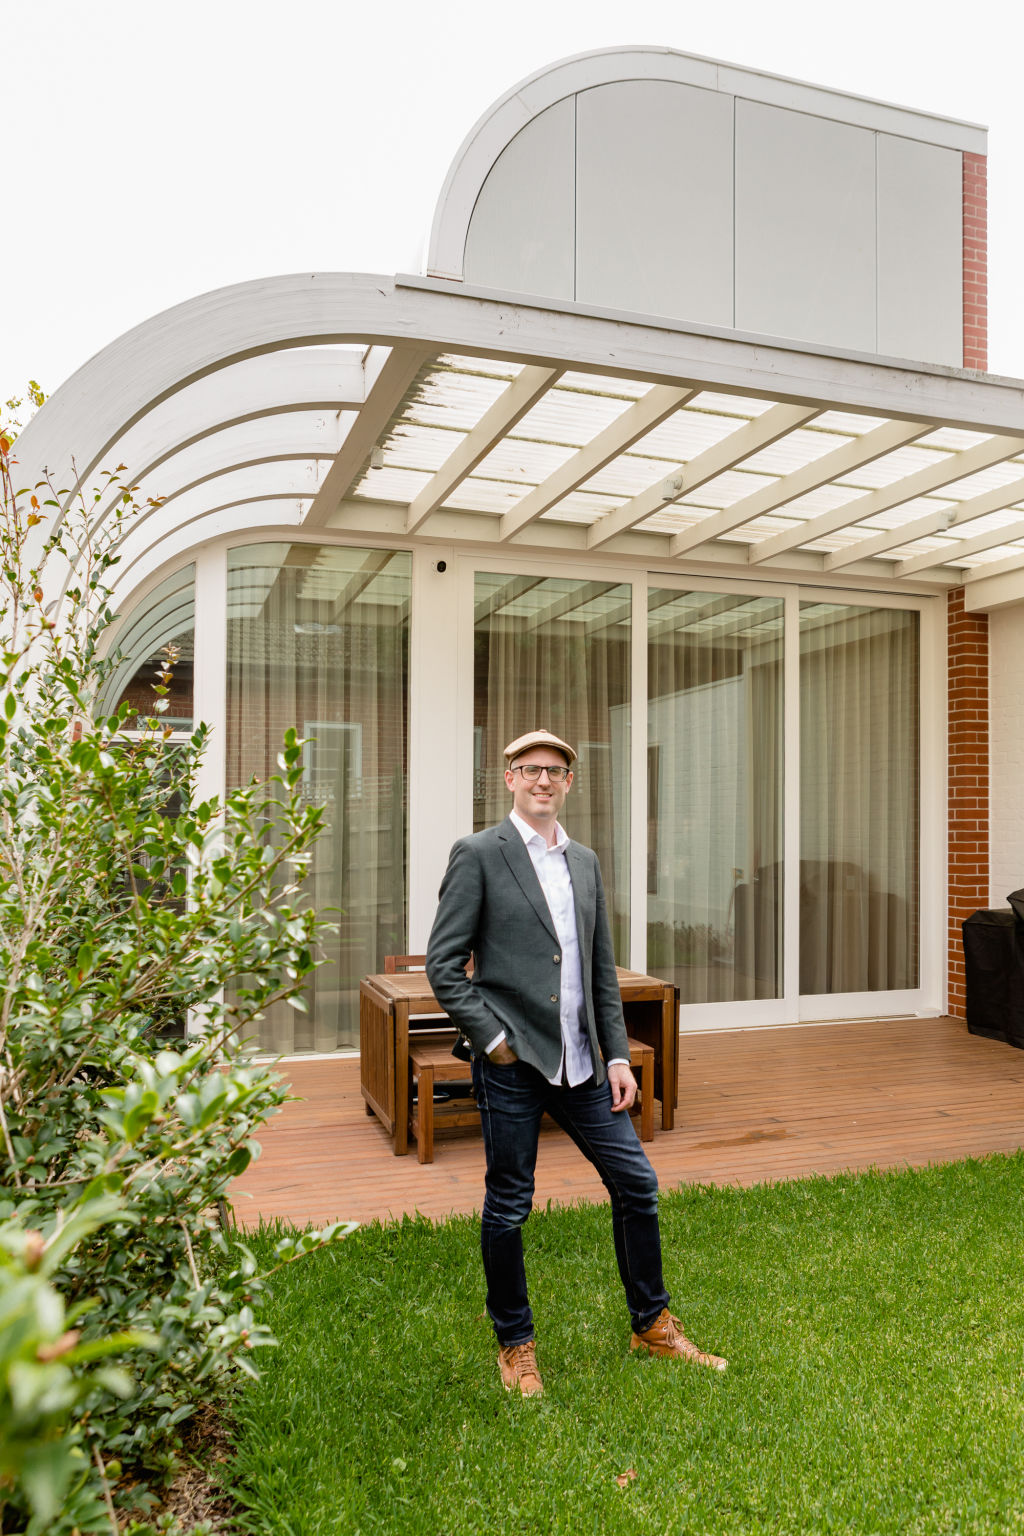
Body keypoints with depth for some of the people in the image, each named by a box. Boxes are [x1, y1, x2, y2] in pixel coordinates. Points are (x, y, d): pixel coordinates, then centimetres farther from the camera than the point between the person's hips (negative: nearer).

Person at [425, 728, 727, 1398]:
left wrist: (617, 1055, 8)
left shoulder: (585, 862, 11)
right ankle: (515, 1345, 29)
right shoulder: (478, 855, -7)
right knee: (508, 1207, 7)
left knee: (637, 1183, 10)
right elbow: (443, 964, -9)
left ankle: (652, 1324, 31)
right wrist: (493, 1038, -13)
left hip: (580, 1063, 6)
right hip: (513, 1064, -5)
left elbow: (603, 969, 13)